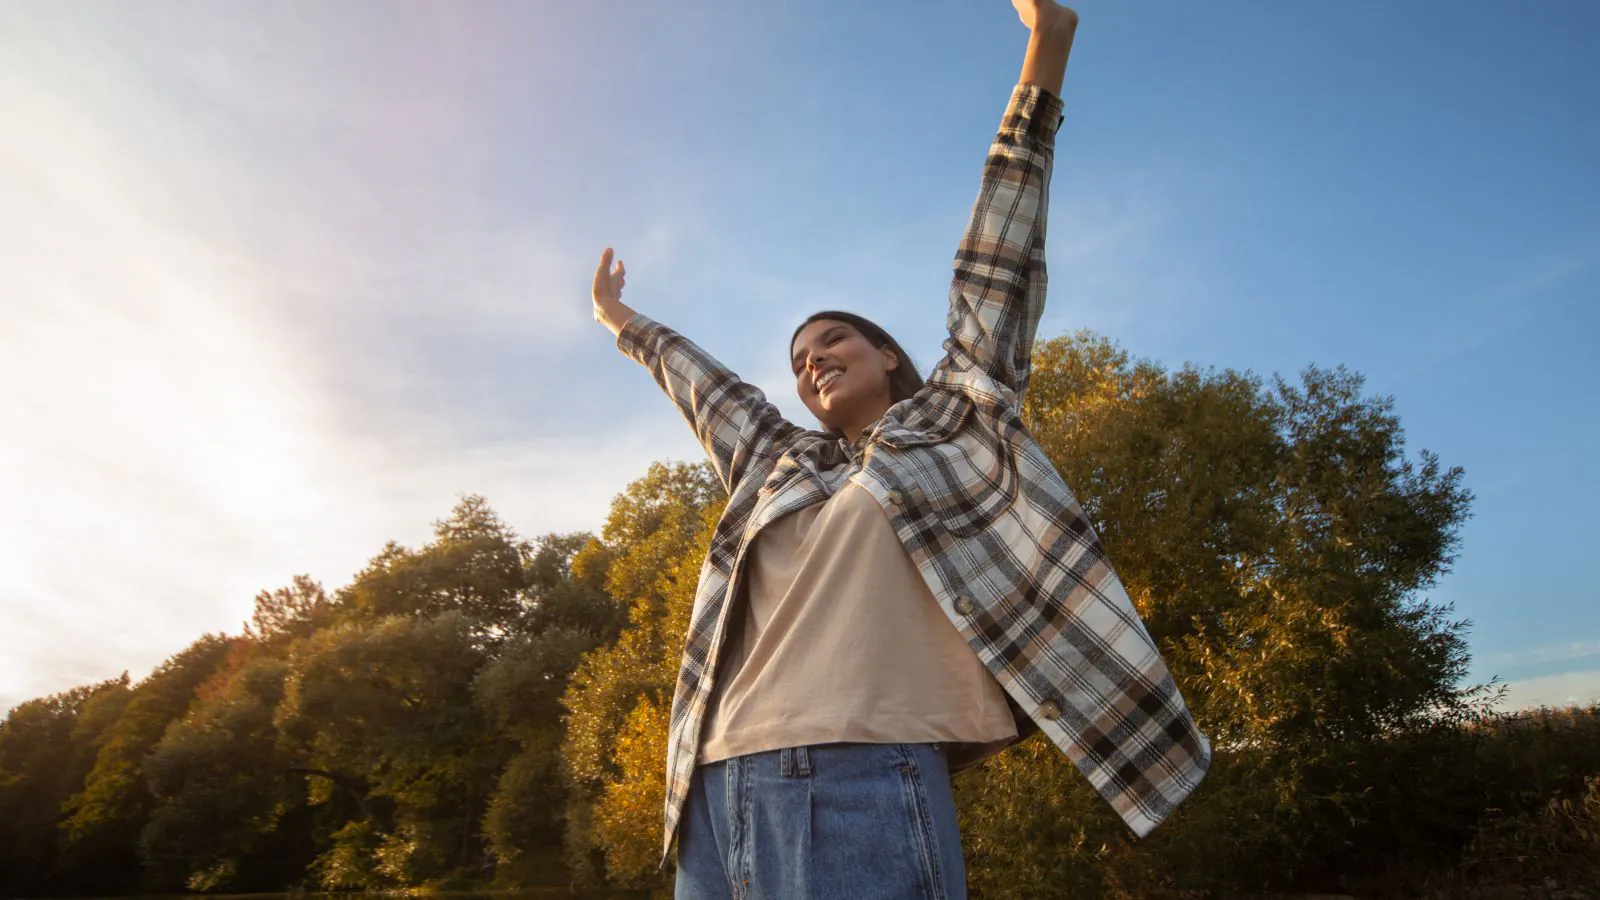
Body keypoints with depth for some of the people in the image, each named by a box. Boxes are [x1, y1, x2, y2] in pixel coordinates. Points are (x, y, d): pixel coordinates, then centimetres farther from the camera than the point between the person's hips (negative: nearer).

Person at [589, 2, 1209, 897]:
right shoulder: (782, 466, 25)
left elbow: (997, 269, 12)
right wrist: (627, 324, 55)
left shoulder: (950, 425, 14)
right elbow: (707, 386, 39)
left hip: (863, 789, -5)